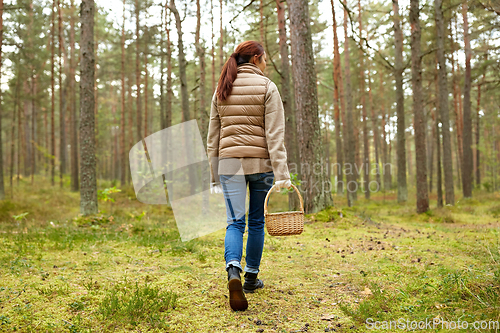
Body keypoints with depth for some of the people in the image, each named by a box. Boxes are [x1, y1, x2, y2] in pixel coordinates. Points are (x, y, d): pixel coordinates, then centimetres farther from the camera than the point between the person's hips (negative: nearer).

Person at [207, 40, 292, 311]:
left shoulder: (221, 91, 10)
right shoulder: (267, 88, -2)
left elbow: (212, 137, 10)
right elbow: (275, 134, -11)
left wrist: (214, 176, 14)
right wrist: (281, 174, -14)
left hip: (229, 162, 3)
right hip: (261, 163, -2)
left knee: (235, 222, 2)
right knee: (256, 222, 11)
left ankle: (233, 271, -23)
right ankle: (251, 278, 23)